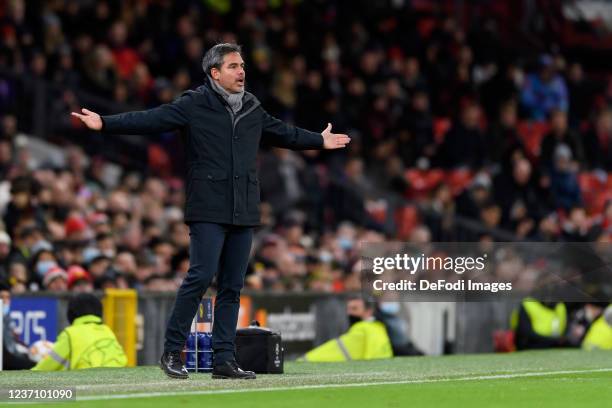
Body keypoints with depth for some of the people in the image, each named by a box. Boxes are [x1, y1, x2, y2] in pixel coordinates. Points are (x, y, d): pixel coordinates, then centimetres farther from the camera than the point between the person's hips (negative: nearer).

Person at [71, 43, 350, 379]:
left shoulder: (252, 109, 16)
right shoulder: (194, 105, -3)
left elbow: (282, 133, 34)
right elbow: (151, 119, -11)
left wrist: (320, 141, 46)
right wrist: (106, 124, -23)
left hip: (243, 212, 6)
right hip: (209, 209, -6)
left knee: (232, 287, 5)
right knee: (201, 276, -14)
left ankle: (224, 360, 8)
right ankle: (172, 351, -3)